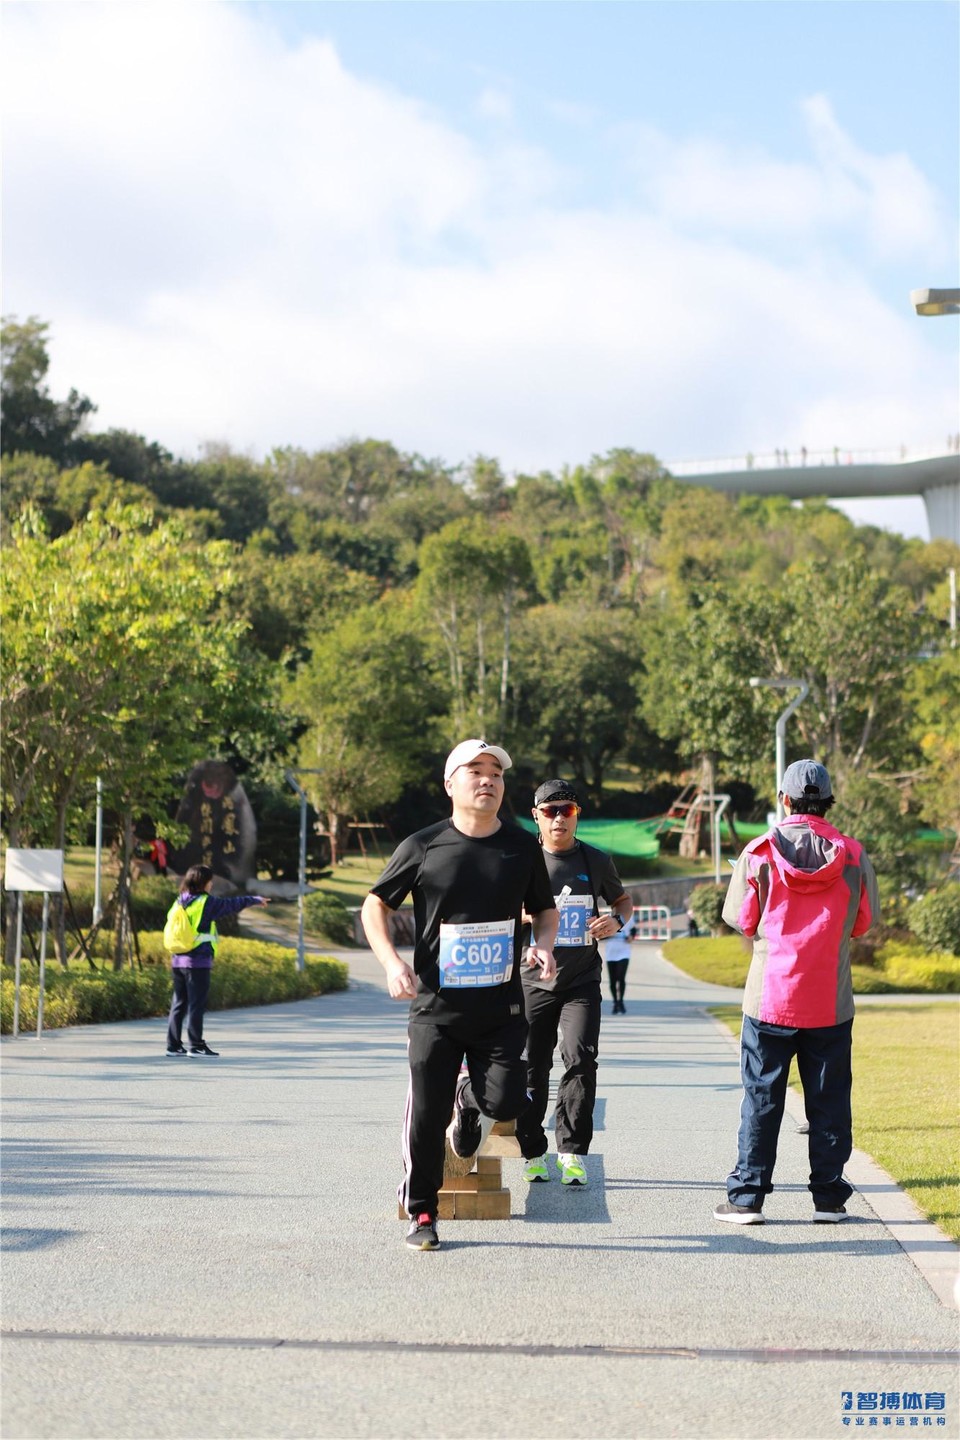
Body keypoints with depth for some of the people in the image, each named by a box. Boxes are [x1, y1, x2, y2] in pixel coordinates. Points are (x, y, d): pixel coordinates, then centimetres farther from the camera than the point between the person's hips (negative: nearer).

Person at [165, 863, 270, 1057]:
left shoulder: (180, 902, 11)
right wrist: (255, 899, 13)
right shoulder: (206, 902, -8)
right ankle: (196, 1046, -1)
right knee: (196, 1004, -3)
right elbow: (231, 904, 0)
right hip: (198, 961, -7)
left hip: (178, 960, 7)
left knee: (178, 1003, 10)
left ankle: (173, 1045, 11)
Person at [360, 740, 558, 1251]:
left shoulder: (523, 847, 6)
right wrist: (392, 962, -9)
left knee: (505, 1101, -12)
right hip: (436, 1005, -2)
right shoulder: (423, 847, -2)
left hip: (501, 1007, 2)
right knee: (426, 1114, -3)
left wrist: (544, 945, -2)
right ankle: (421, 1214, 15)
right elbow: (375, 906, 7)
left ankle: (468, 1101, 26)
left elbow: (545, 909, 20)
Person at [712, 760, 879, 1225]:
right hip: (831, 1002, 1)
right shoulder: (852, 856, -3)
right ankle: (829, 1196, 11)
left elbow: (740, 919, 0)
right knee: (829, 1099, 8)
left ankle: (747, 1196, 6)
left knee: (761, 1098, 6)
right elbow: (864, 923, 6)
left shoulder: (759, 853, -6)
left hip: (769, 997, -1)